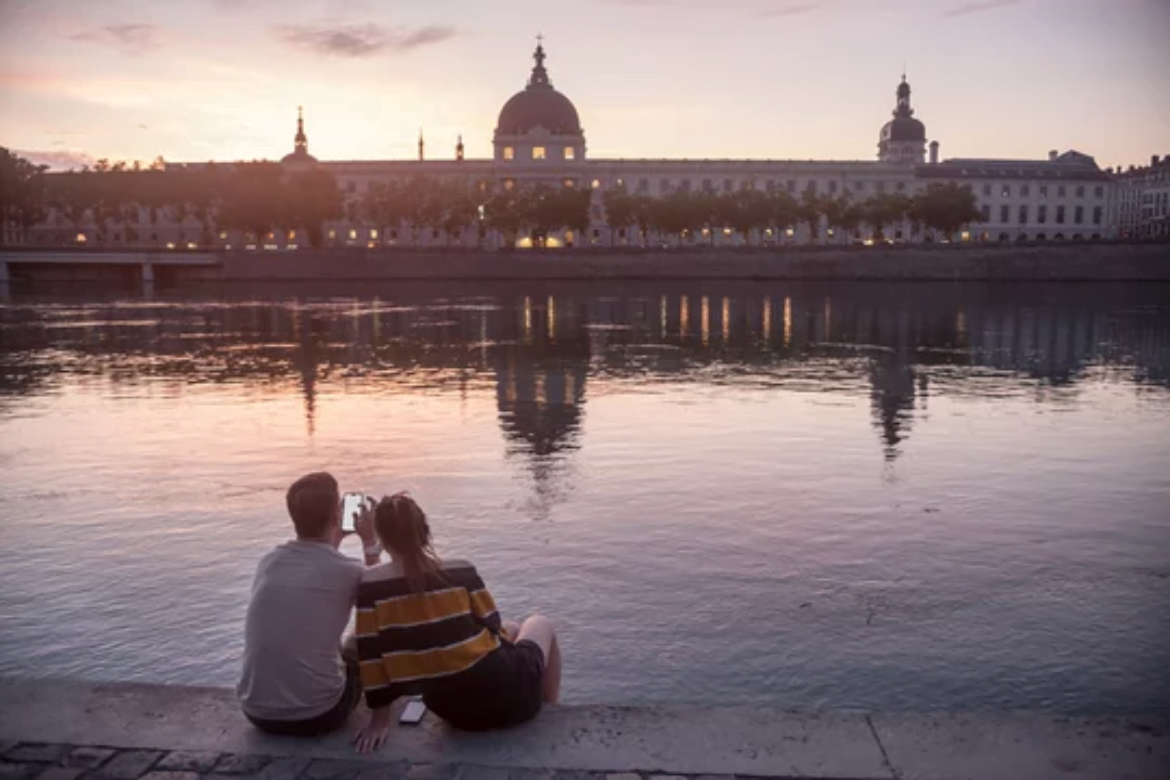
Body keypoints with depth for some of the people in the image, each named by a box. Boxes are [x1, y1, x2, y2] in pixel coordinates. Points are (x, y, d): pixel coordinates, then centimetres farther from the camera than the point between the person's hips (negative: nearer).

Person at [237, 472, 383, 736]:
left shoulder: (267, 562, 2)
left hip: (256, 712, 5)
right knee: (360, 652, 25)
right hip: (316, 715, -4)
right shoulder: (347, 571, -12)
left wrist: (331, 541, 30)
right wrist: (371, 543, 18)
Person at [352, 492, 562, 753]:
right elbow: (492, 627, -2)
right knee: (540, 624, 30)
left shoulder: (370, 585, -8)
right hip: (504, 693, -4)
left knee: (511, 631, 32)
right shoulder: (460, 572, -11)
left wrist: (379, 716, 4)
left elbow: (370, 652, -6)